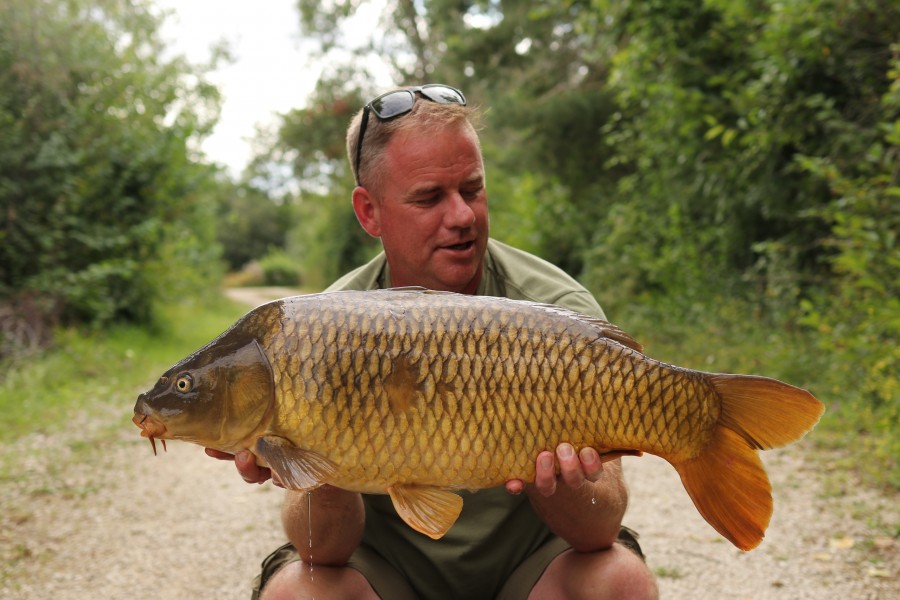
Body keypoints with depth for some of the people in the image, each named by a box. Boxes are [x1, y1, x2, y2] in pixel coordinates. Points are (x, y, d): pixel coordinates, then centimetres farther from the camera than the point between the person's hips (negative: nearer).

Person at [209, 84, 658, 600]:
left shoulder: (560, 311, -16)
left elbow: (602, 527, -20)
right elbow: (324, 548, -17)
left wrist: (554, 482, -42)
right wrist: (324, 487, -39)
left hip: (526, 554, 0)